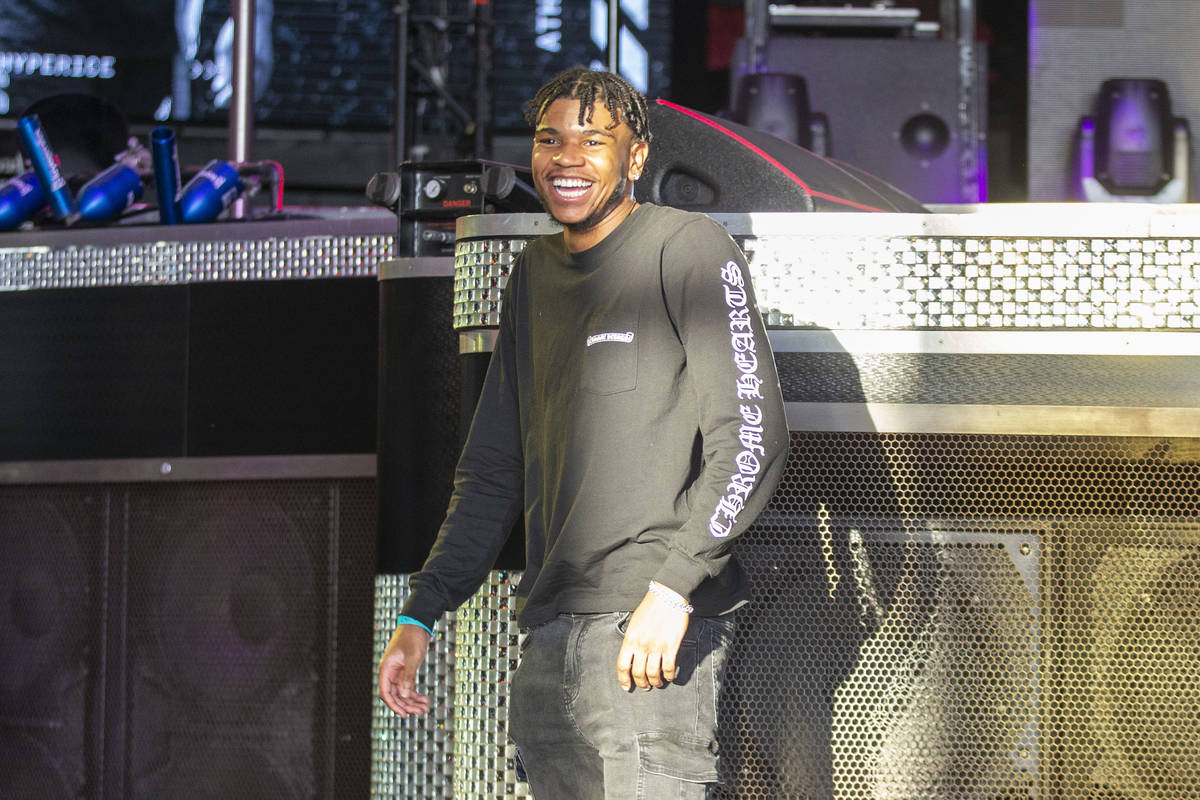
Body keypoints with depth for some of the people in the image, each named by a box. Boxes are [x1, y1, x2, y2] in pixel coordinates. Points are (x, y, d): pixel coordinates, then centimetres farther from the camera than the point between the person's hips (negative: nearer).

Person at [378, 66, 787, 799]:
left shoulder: (690, 250, -1)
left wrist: (673, 584, -18)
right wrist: (422, 613, 16)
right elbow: (493, 470, 24)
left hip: (651, 633, -7)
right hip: (551, 637, 7)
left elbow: (752, 438, -8)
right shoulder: (536, 275, 20)